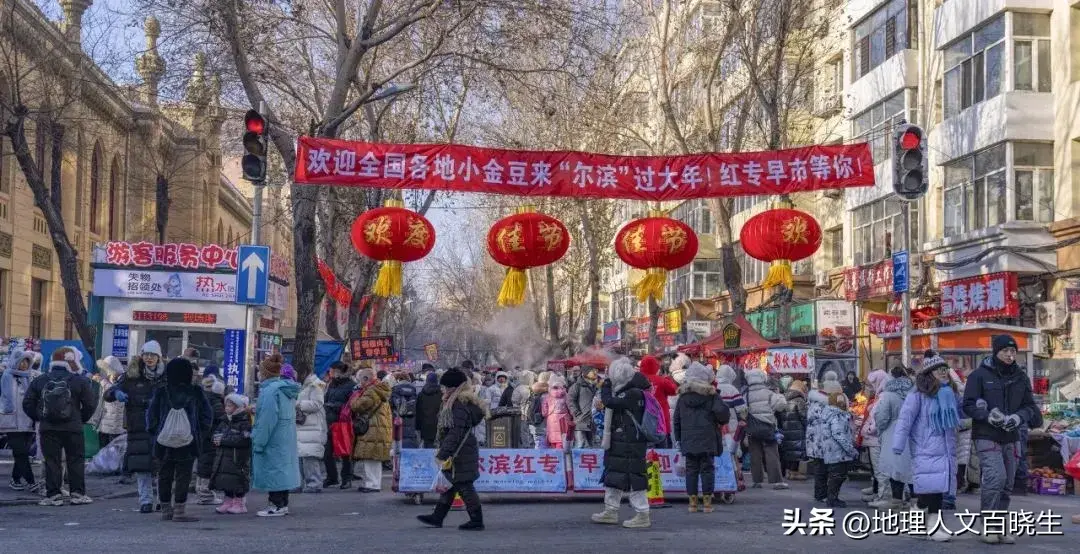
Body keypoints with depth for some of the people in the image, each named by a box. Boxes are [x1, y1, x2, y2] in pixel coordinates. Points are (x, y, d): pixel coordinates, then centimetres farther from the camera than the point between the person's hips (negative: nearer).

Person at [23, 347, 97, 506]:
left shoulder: (39, 381, 4)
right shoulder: (80, 381, -5)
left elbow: (27, 403, 4)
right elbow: (91, 403, -5)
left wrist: (39, 418, 13)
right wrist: (82, 419, 10)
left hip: (48, 428, 2)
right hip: (72, 428, -2)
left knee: (52, 461, 5)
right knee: (75, 460, 8)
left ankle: (53, 495, 2)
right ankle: (77, 493, 7)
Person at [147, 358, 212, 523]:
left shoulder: (160, 393, -1)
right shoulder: (196, 393, -4)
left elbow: (151, 416, 2)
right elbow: (207, 416, 0)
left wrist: (154, 433, 14)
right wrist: (201, 435, 11)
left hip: (164, 445, 2)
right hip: (187, 445, -2)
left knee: (165, 476, 14)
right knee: (183, 476, 2)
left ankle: (166, 510, 20)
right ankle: (179, 511, -1)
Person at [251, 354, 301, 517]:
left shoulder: (270, 391, -18)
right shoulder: (286, 390, 11)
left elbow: (267, 420, -20)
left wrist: (258, 442, -16)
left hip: (273, 440, -9)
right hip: (286, 440, 9)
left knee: (273, 469, -3)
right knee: (282, 466, 14)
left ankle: (277, 505, -1)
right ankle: (283, 503, 20)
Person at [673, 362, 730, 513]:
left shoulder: (683, 397, 9)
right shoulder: (711, 396, -4)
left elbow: (676, 420, 12)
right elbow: (723, 415, -8)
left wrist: (678, 438, 17)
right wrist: (721, 421, 14)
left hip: (688, 441, 3)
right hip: (707, 441, -3)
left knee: (691, 470, 5)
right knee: (707, 469, 1)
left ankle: (693, 502, 4)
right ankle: (707, 502, -1)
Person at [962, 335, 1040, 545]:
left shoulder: (1020, 377, 11)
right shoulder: (980, 375, -3)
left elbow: (1030, 405, 14)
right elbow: (968, 405, -5)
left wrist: (1019, 416, -8)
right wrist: (987, 416, -21)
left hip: (1011, 438, 5)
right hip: (987, 437, -5)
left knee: (1007, 485, 9)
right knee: (995, 478, -20)